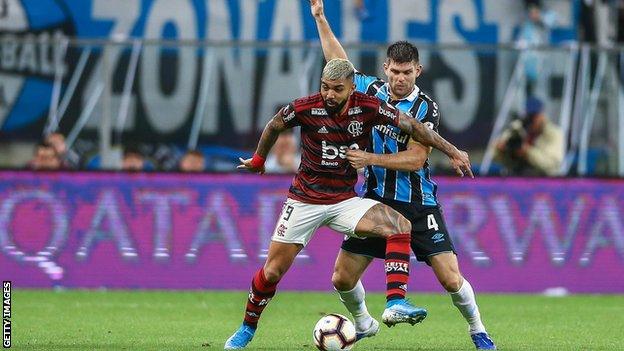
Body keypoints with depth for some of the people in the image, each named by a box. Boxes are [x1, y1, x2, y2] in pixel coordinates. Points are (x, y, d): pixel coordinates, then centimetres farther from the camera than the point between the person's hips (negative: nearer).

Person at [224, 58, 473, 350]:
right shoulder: (305, 109, -15)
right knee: (272, 271, -2)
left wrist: (452, 152, -4)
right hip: (304, 201, -1)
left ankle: (395, 303, -29)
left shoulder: (368, 108, -13)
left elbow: (411, 126, -4)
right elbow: (273, 127, 6)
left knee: (400, 226, -23)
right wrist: (258, 159, 21)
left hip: (345, 201, 1)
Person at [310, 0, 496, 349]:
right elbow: (339, 62, 15)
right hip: (376, 199, 4)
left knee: (451, 279, -10)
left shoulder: (426, 109, -13)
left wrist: (370, 158, -23)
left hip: (418, 204, -4)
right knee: (342, 278, 1)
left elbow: (415, 159, -17)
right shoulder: (372, 90, 0)